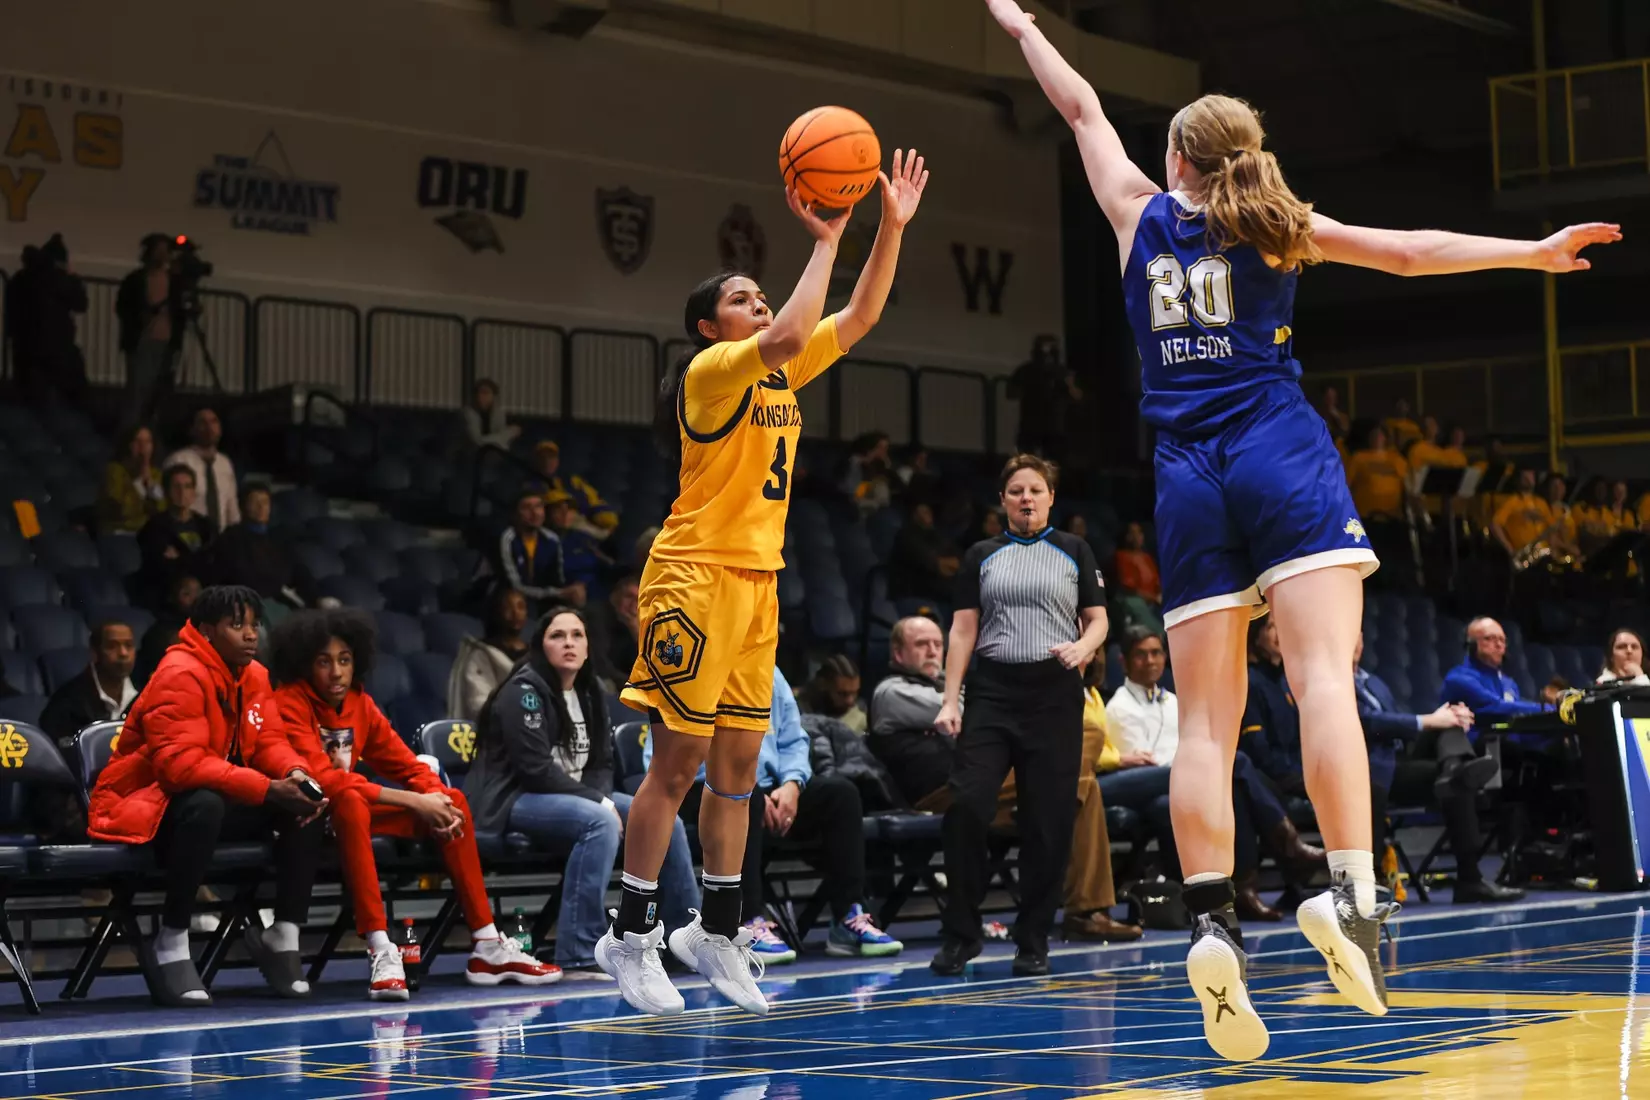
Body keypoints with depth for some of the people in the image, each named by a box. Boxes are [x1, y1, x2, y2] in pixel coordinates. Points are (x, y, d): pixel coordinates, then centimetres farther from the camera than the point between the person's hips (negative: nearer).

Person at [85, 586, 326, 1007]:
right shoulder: (179, 676, -22)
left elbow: (269, 742, 4)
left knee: (306, 801, -10)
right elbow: (180, 763, -32)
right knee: (206, 805, -40)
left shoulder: (254, 675, 4)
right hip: (144, 804, -8)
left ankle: (283, 937, -5)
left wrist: (295, 773, -21)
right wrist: (266, 789, -36)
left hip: (223, 798, 8)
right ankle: (169, 947, -29)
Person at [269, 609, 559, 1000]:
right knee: (350, 803, -39)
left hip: (351, 808, 8)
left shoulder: (359, 703, 6)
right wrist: (414, 802, -28)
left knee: (453, 801, -2)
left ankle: (487, 946, -5)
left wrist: (436, 798, -14)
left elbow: (406, 764, 10)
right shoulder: (290, 704, -17)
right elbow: (323, 778, -28)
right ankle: (381, 952, -43)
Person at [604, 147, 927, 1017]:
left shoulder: (782, 374, 14)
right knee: (679, 762, -6)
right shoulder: (712, 370, -10)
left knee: (737, 765, 9)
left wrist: (892, 226, 5)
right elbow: (787, 336, -29)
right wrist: (826, 240, -22)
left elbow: (858, 318, 14)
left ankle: (717, 929, 17)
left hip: (756, 581, 8)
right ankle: (631, 935, 1)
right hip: (696, 576, -8)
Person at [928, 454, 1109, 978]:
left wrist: (1082, 647, -14)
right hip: (991, 693, 0)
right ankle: (960, 933, -2)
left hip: (1055, 694, 0)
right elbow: (963, 631, 8)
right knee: (966, 805, -14)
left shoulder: (1074, 552, 9)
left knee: (1049, 820, -2)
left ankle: (1033, 940, 9)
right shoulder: (981, 556, 11)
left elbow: (1097, 619, 9)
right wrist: (950, 700, -1)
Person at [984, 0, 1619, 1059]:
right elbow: (1413, 251, 8)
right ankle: (1351, 892, -33)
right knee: (1325, 676, -16)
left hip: (1189, 478, 2)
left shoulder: (1142, 212, 14)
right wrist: (1536, 251, 15)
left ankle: (1214, 924, -15)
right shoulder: (1279, 228, 11)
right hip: (1285, 455, -2)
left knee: (1207, 720, -1)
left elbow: (1083, 107, 27)